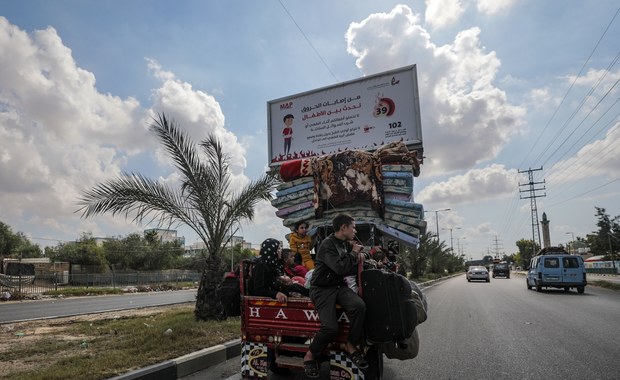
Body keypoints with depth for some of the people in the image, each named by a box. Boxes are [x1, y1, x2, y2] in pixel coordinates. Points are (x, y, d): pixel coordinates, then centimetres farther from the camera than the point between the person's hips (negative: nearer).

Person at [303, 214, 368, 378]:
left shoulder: (346, 244, 9)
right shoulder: (327, 244, -15)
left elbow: (351, 269, 26)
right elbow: (341, 268, -28)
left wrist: (358, 256, 2)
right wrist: (353, 253, -12)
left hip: (339, 286, 6)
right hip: (322, 289, -6)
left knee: (359, 305, -26)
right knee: (331, 327, -24)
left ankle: (351, 345, -5)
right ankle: (310, 355, 3)